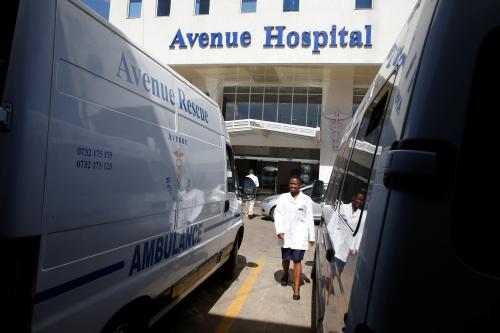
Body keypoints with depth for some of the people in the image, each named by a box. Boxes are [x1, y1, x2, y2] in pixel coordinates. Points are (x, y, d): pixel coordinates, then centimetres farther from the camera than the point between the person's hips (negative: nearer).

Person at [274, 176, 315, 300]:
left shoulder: (306, 200, 1)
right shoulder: (283, 198, 3)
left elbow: (309, 219, 2)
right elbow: (278, 214, -2)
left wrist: (311, 236, 3)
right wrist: (279, 230, -14)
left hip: (299, 235, -2)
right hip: (286, 234, 2)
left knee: (297, 260, -4)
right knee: (285, 258, 16)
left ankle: (296, 288, 2)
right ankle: (285, 274, 46)